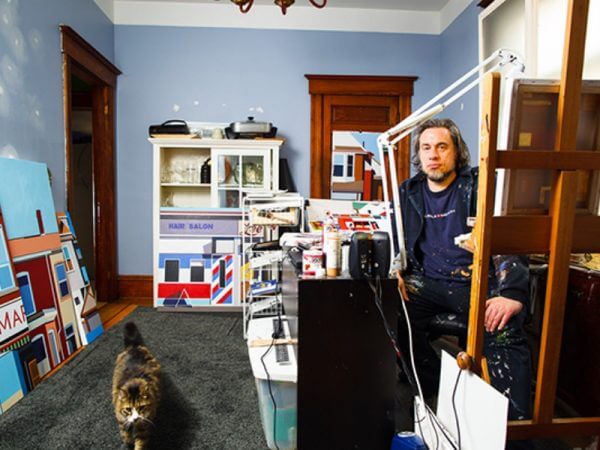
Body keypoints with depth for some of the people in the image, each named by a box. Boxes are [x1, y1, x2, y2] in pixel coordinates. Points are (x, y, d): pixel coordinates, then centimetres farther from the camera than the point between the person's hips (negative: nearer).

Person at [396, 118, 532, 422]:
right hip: (428, 280, 3)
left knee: (505, 331, -30)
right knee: (395, 314, -23)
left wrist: (511, 294, -18)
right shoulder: (409, 193, 13)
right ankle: (434, 393, -1)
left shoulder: (478, 186, 1)